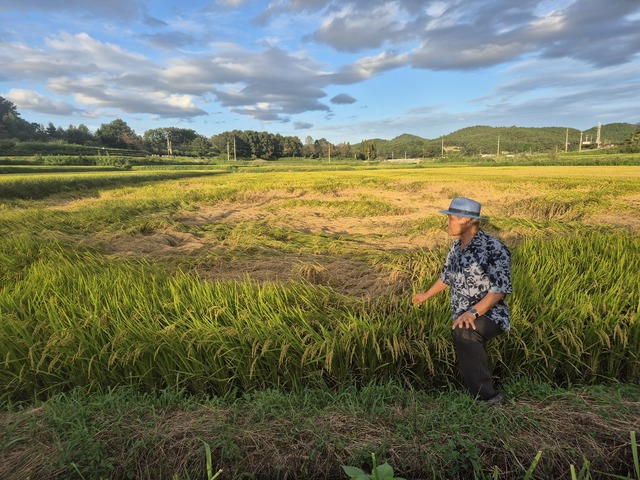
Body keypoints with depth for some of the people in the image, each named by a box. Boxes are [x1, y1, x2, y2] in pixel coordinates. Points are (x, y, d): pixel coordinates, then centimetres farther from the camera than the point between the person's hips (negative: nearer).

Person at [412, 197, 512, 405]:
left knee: (464, 333, -36)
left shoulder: (494, 248, -16)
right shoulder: (457, 246, 7)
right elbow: (446, 276, 23)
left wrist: (473, 313, -31)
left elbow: (499, 290, -20)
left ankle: (487, 395, -27)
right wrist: (426, 295, 34)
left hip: (490, 316, -8)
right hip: (463, 319, 8)